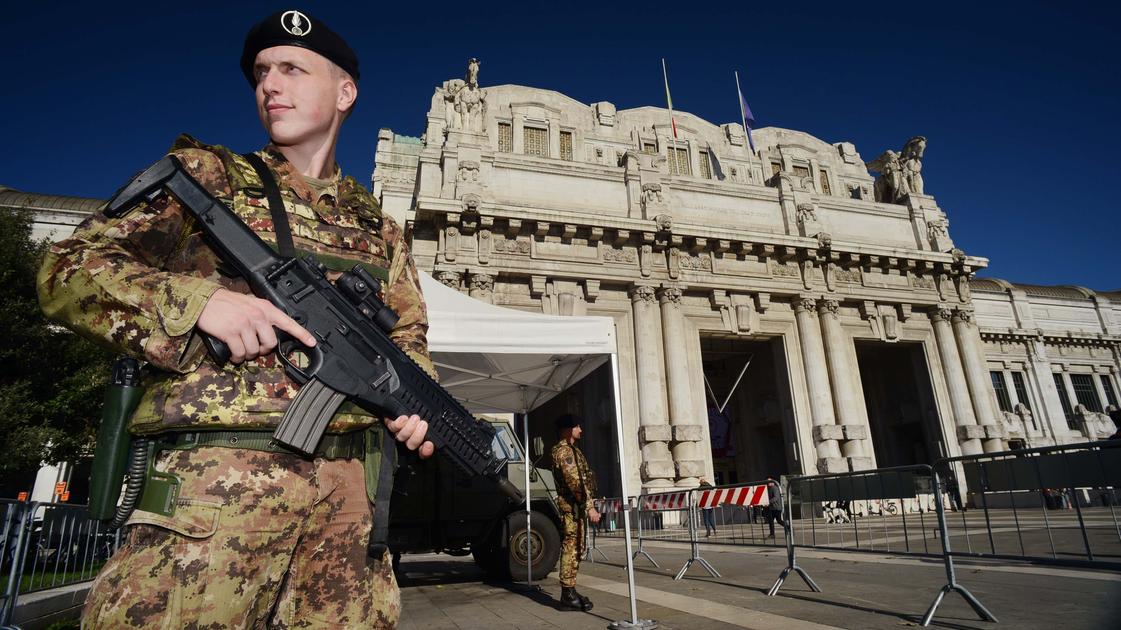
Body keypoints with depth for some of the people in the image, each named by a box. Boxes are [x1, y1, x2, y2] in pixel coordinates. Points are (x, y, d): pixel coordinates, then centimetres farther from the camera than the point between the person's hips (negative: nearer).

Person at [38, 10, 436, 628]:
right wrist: (199, 301, -15)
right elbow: (66, 270, 3)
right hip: (218, 476, -2)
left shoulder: (378, 227, 16)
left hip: (348, 490, 3)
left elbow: (408, 335, 20)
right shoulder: (203, 175, 8)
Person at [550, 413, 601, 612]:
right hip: (572, 505, -10)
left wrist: (587, 503, 18)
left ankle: (569, 591, 18)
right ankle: (568, 593, -3)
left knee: (575, 548, 12)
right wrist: (589, 506, -21)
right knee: (572, 547, -7)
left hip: (576, 506, 10)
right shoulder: (564, 450, -13)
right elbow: (574, 482, -20)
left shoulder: (570, 449, 20)